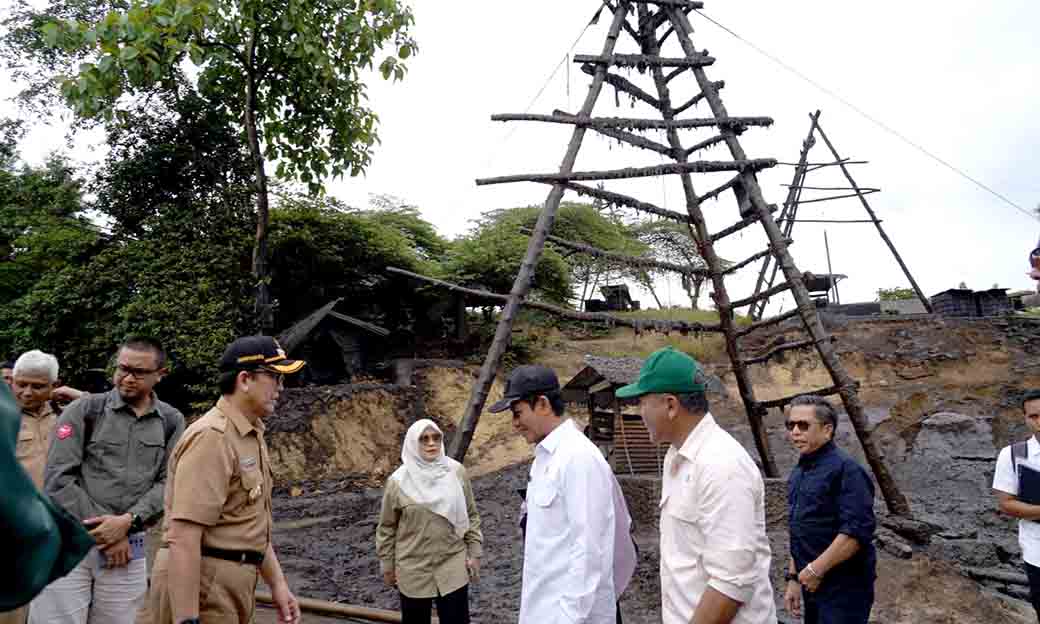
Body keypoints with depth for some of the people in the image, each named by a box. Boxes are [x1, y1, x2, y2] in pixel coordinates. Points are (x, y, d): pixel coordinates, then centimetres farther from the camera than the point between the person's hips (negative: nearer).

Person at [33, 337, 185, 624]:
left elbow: (169, 483, 1)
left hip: (128, 549, 2)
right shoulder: (84, 410, -1)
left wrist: (127, 521, -15)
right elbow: (57, 479, -6)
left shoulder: (171, 422, 5)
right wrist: (105, 532, -9)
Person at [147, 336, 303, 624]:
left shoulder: (252, 435, 12)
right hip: (201, 586, -9)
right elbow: (183, 537, -25)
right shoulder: (212, 436, -19)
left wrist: (277, 583, 15)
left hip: (231, 584, 9)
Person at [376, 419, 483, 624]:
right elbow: (387, 528, 0)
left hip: (453, 566, 1)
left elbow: (470, 515, 4)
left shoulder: (456, 471, -6)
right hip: (413, 570, 0)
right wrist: (387, 565, 4)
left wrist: (474, 552, 3)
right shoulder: (398, 481, -10)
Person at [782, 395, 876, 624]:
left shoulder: (845, 469, -15)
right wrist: (793, 577, 14)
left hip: (844, 589, -8)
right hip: (813, 587, 8)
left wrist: (815, 569, -20)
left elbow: (858, 531, -24)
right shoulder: (799, 473, 11)